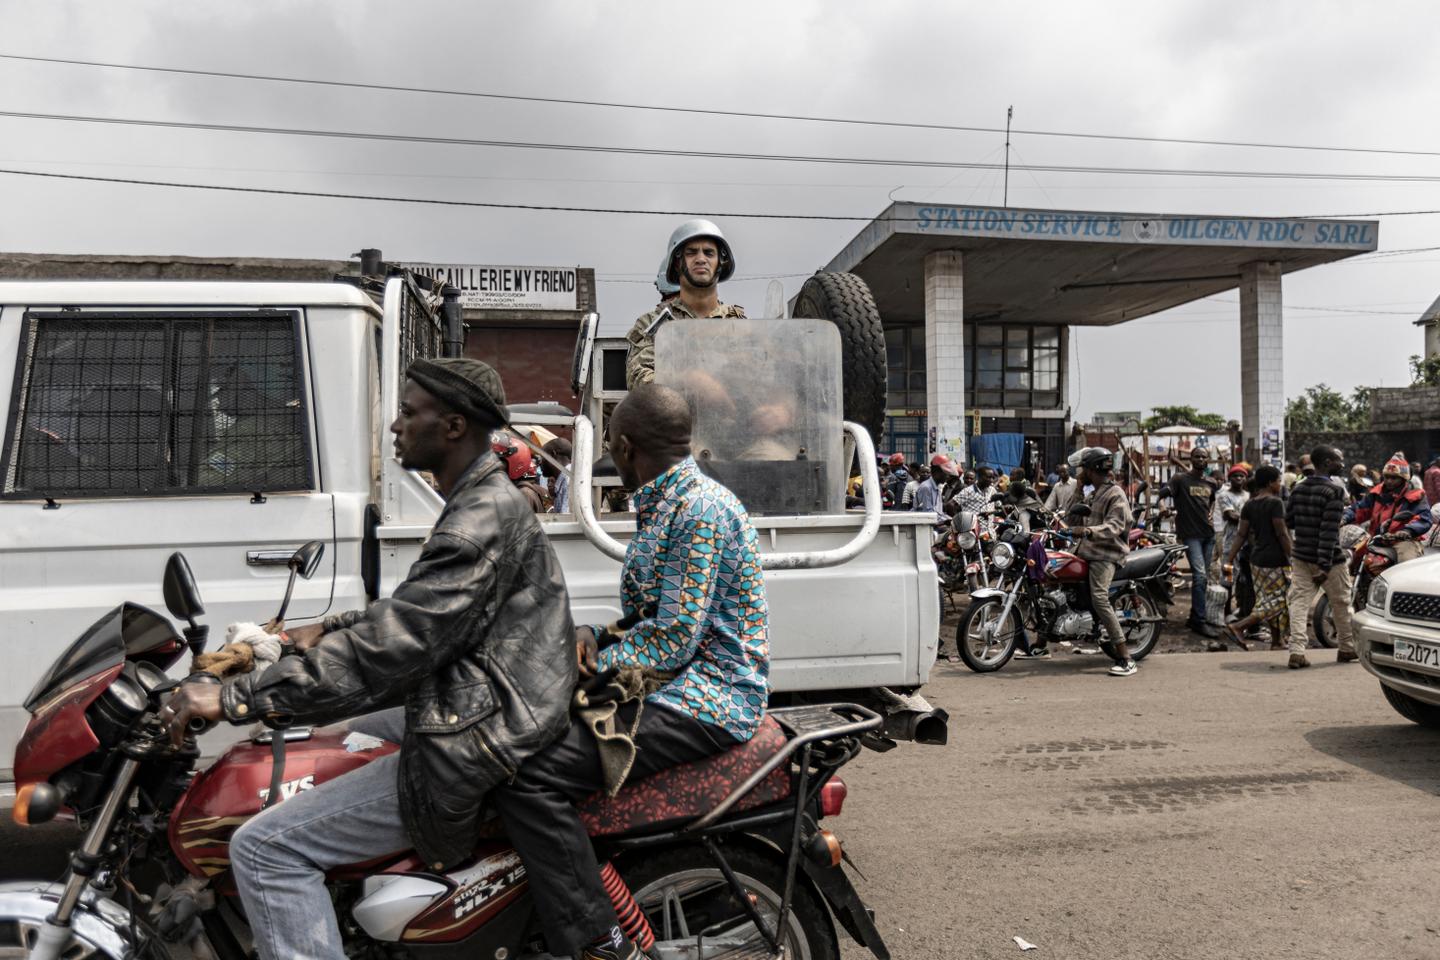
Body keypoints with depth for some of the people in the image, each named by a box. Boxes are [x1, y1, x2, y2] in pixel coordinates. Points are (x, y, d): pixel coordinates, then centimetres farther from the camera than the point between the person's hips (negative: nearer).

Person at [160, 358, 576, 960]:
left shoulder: (483, 519, -22)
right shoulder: (492, 499, 12)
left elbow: (391, 644, -28)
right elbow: (415, 611, 24)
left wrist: (235, 699, -25)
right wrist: (329, 630, 17)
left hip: (475, 749, -11)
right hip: (482, 712, 11)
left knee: (264, 850, -11)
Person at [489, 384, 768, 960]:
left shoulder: (700, 508, -16)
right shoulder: (664, 506, 16)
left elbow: (674, 639, -21)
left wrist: (593, 661, -10)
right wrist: (593, 636, 2)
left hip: (705, 699, -11)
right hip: (682, 685, 11)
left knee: (527, 774, -21)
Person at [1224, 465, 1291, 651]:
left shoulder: (1249, 505, 7)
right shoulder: (1275, 503, -14)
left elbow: (1241, 534, 6)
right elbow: (1282, 534, -17)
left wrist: (1229, 560, 6)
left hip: (1257, 559, 8)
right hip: (1275, 559, -8)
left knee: (1270, 601, 16)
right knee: (1278, 601, -2)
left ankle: (1276, 642, 22)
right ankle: (1238, 626, -13)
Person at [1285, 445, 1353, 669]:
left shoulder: (1298, 488, 5)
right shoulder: (1334, 490, -14)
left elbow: (1288, 521, 12)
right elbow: (1329, 530, -21)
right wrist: (1325, 565, -24)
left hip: (1300, 557, 5)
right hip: (1328, 558, -5)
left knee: (1299, 601, 1)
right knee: (1341, 604, 13)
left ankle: (1297, 651, -10)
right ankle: (1347, 648, 28)